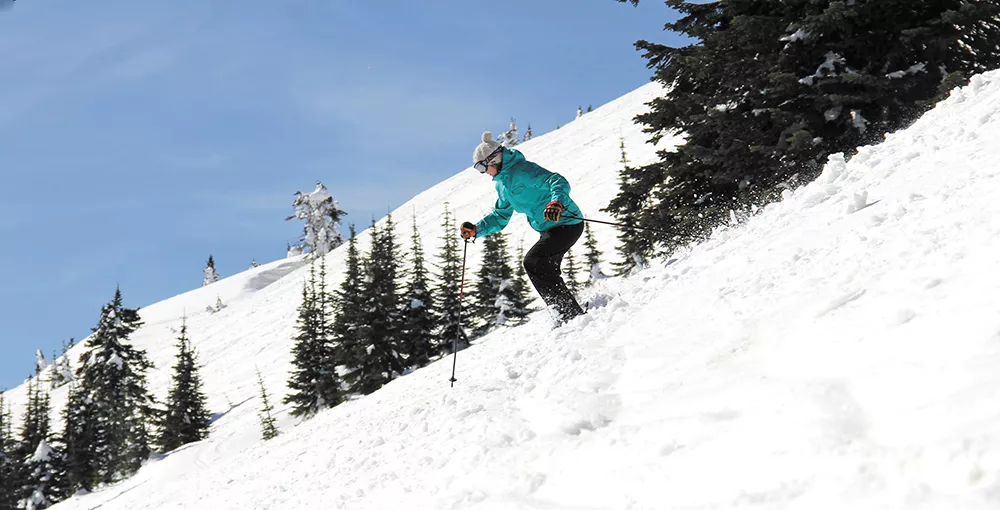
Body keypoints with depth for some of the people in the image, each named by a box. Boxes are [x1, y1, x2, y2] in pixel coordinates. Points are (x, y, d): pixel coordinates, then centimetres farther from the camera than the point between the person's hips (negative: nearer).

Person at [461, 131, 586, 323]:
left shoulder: (522, 170, -15)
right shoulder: (502, 184, 15)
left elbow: (558, 181, -25)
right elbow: (500, 217, 24)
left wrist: (557, 201, -45)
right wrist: (475, 230, 10)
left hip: (567, 223, -10)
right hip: (549, 230, 10)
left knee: (532, 262, -18)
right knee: (545, 272, 4)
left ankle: (573, 315, -19)